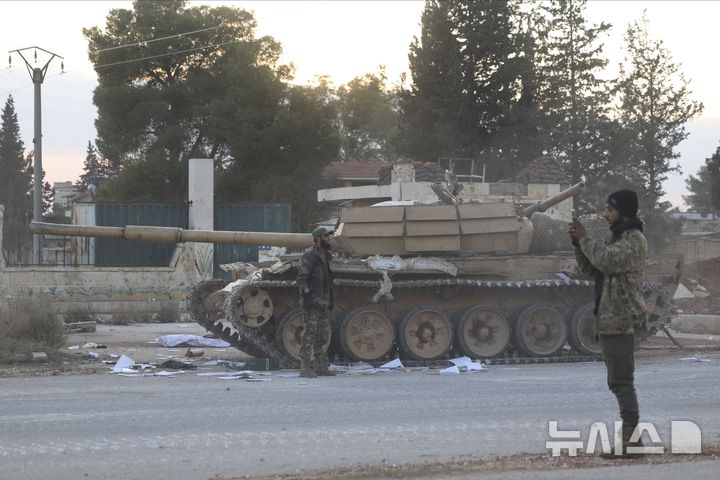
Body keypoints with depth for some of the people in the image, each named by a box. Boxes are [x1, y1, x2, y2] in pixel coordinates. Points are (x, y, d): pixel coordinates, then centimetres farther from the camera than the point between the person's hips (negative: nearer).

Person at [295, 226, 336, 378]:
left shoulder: (326, 256, 14)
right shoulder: (309, 256, -12)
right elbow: (301, 279, -18)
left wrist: (331, 300, 20)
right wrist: (308, 296, -24)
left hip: (324, 304, 9)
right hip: (312, 305, -9)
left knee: (323, 336, 11)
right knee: (310, 335, -8)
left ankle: (321, 366, 18)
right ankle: (305, 368, -5)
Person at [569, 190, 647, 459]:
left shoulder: (634, 240, -12)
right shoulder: (615, 238, 18)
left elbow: (607, 261, -27)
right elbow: (590, 268, 19)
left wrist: (585, 239, -14)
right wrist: (578, 244, 3)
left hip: (620, 320, -10)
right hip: (609, 320, 10)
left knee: (621, 380, -11)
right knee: (618, 380, 14)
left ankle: (629, 441, -10)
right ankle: (630, 437, 19)